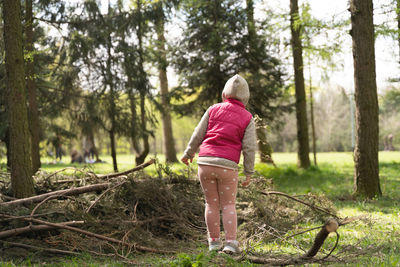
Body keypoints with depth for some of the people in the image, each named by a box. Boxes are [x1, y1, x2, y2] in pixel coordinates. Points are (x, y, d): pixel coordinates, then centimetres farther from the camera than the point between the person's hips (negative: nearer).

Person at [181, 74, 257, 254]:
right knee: (228, 205, 10)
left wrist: (188, 153, 22)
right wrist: (249, 173, 5)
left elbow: (198, 134, 9)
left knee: (211, 204, 13)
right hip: (227, 165, -1)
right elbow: (249, 148, -1)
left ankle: (214, 242, 17)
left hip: (205, 162, 1)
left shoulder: (213, 109, 6)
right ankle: (231, 243, 2)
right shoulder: (247, 119, 3)